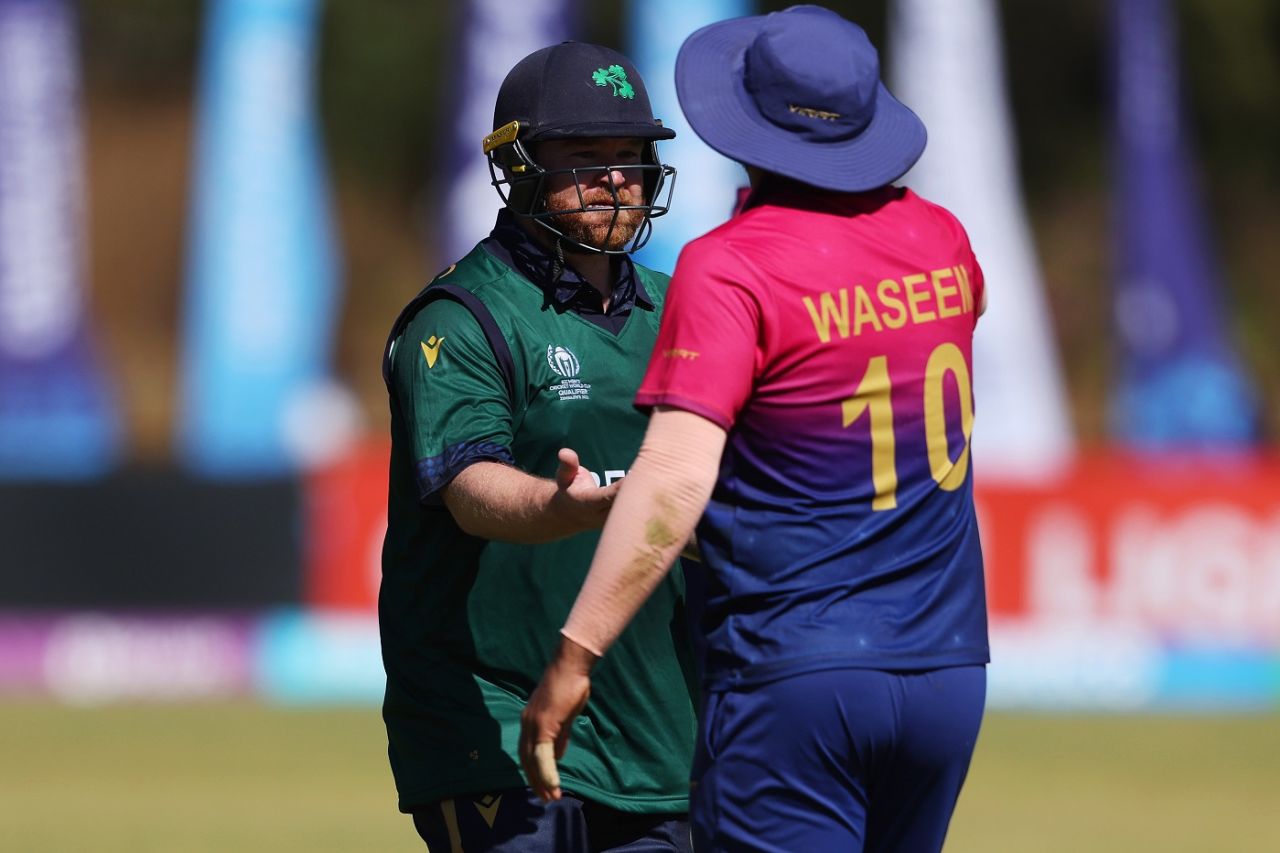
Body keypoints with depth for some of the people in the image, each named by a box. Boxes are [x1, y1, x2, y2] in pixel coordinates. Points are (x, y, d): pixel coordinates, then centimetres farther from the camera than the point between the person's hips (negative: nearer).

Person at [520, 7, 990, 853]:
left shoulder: (730, 267, -12)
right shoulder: (941, 243, 7)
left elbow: (674, 482, -21)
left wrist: (574, 657, -20)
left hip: (796, 682, -6)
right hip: (948, 672, 6)